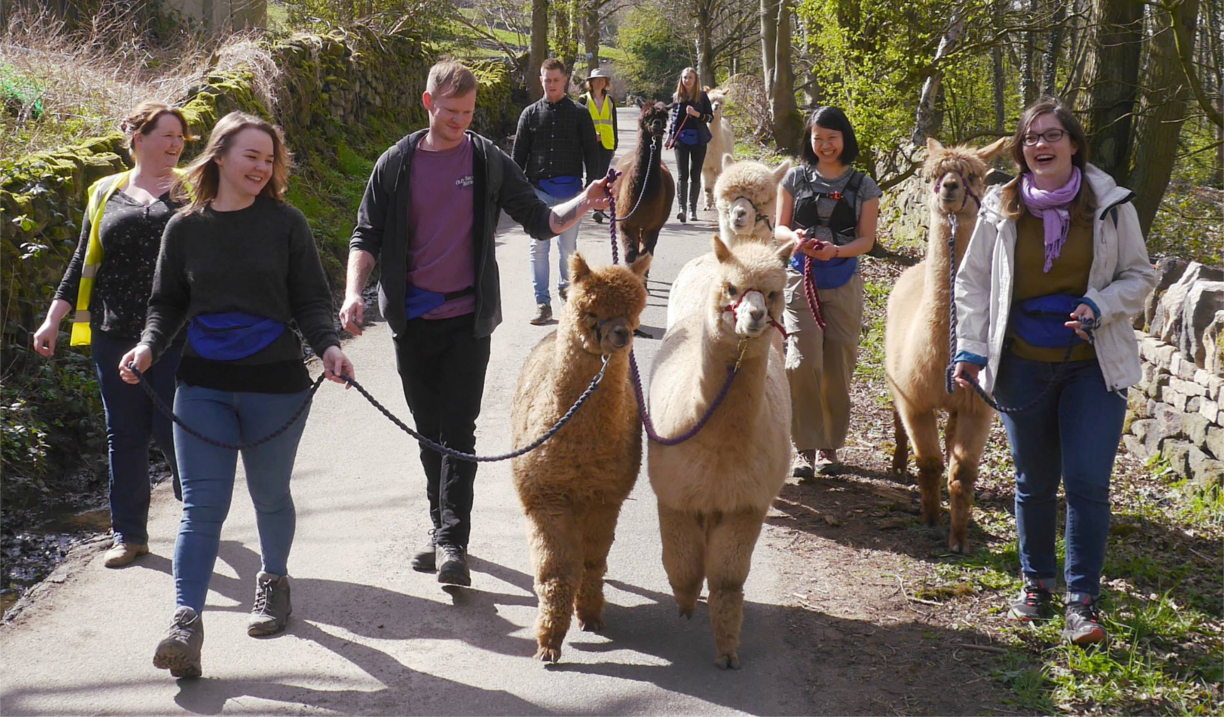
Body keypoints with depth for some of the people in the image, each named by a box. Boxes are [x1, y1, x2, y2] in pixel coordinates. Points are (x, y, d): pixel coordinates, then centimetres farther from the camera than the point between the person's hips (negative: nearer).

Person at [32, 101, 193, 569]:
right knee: (124, 433, 6)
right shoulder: (106, 193, 12)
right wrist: (54, 318, 10)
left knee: (170, 428, -4)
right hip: (115, 333, 3)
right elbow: (83, 262, 15)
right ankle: (129, 533, 18)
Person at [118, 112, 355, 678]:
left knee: (270, 495, 14)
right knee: (202, 503, -6)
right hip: (203, 384, 1)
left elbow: (311, 300, -1)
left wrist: (327, 346, -18)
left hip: (275, 383, -1)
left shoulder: (285, 223, -2)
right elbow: (167, 302, 11)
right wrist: (149, 346, -8)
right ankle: (186, 621, -8)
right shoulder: (185, 228, 3)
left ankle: (273, 580, 39)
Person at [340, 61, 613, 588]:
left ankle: (452, 542, -6)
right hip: (412, 321, 2)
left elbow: (540, 221, 5)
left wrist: (584, 204, -14)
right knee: (429, 431, 10)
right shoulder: (396, 164, 3)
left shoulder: (489, 162, 1)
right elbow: (367, 236, 3)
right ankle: (442, 529, 22)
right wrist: (354, 291, -13)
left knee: (458, 430, -6)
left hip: (467, 319, -2)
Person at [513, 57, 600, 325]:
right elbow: (519, 155, 9)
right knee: (538, 247, -2)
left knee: (568, 245, 7)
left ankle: (565, 285, 32)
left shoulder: (579, 114, 4)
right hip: (538, 189, 1)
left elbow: (591, 152, 6)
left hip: (570, 190, -1)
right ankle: (543, 303, 1)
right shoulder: (530, 114, 6)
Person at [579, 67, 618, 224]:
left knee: (602, 176, 0)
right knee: (594, 176, -8)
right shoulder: (583, 99, 3)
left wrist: (615, 145, 12)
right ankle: (598, 209, -8)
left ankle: (599, 210, 2)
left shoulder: (610, 100, 13)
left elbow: (613, 123, 16)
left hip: (606, 143, 3)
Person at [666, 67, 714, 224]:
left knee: (695, 175, 4)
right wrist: (670, 136, 12)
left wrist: (696, 114, -15)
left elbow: (710, 117, 0)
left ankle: (692, 209, 12)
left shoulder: (702, 96, 2)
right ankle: (682, 208, -18)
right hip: (681, 139, 1)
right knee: (682, 175, -9)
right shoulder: (676, 97, 8)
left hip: (698, 139, 0)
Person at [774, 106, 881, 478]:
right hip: (800, 277, -1)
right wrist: (794, 237, -16)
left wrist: (836, 250, -18)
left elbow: (866, 240, 2)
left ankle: (830, 445, 19)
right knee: (804, 361, -14)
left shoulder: (863, 186, 5)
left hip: (843, 282, 1)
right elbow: (780, 227, 8)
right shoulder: (796, 178, 7)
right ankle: (805, 447, -4)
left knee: (837, 367, 3)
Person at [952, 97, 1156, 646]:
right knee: (1034, 483, 12)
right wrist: (970, 349, -3)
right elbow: (972, 282, 7)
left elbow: (1139, 276, 4)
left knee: (1087, 483, -7)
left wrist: (1099, 308, -14)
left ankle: (1083, 599, 5)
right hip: (1023, 367, 2)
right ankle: (1036, 582, 30)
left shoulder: (1111, 204, -2)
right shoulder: (1000, 210, 1)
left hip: (1094, 367, -1)